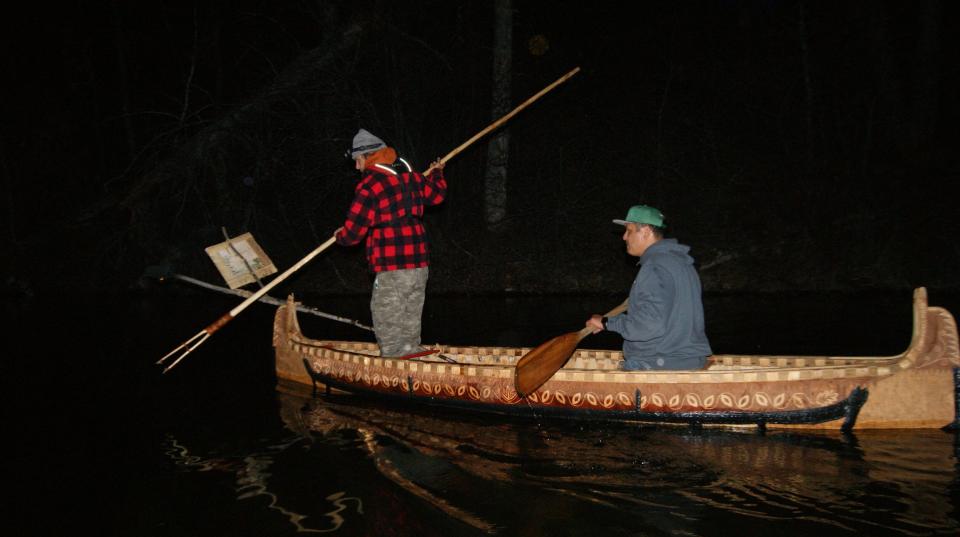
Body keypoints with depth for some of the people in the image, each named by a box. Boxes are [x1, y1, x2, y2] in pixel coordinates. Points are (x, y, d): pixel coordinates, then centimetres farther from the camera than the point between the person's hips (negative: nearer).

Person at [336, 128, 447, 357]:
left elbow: (352, 232, -11)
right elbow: (437, 193, 28)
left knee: (388, 334, 0)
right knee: (410, 331, 15)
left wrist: (340, 236, 12)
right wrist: (437, 173, 48)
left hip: (392, 270, -8)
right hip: (420, 266, 8)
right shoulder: (411, 177, 10)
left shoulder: (369, 186, -12)